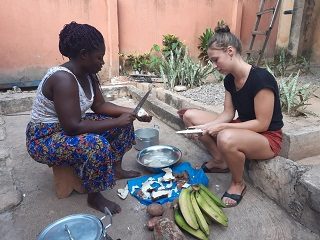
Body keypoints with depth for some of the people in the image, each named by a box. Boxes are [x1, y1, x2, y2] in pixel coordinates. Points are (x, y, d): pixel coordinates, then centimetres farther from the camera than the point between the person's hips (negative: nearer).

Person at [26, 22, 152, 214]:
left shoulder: (88, 74, -2)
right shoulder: (63, 79, -30)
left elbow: (100, 105, 3)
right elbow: (73, 127, -34)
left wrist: (132, 112, -8)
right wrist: (116, 122, -28)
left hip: (69, 127, 9)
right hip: (44, 139, -9)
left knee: (124, 122, 3)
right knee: (96, 145, -36)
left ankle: (116, 169, 17)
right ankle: (94, 196, -9)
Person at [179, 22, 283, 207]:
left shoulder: (261, 78, -25)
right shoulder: (230, 79, -1)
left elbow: (262, 124, -23)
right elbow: (228, 114, 0)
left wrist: (223, 127, -25)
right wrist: (207, 127, -17)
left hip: (267, 137, -7)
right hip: (243, 128, 8)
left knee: (226, 138, -42)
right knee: (190, 116, -4)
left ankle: (238, 183, -9)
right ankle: (220, 161, 7)